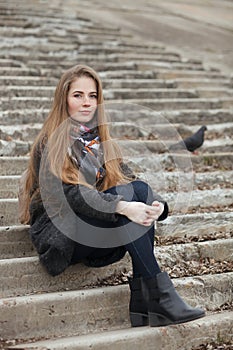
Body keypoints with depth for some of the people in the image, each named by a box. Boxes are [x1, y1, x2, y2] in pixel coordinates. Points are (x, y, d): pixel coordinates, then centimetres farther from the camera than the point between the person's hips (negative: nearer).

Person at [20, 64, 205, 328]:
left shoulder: (100, 141, 16)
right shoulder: (51, 143, -6)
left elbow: (127, 176, 2)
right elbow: (72, 193, -21)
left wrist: (156, 203, -20)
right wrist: (123, 207, -35)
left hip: (95, 233, 6)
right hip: (59, 235, -6)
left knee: (141, 190, -22)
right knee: (127, 193, -27)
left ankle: (144, 302, -28)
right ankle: (159, 296, -32)